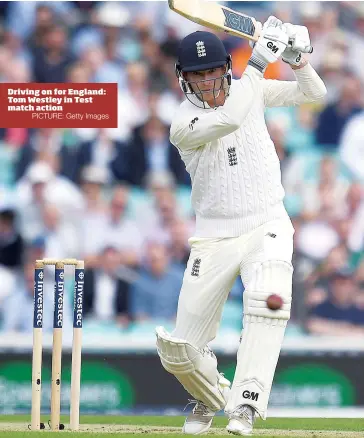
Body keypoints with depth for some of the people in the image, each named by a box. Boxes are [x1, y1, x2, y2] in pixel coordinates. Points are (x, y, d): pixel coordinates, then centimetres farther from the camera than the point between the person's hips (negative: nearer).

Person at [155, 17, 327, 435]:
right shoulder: (183, 125, -11)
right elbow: (229, 119, -29)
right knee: (179, 352, -1)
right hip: (214, 239, 0)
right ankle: (211, 397, 33)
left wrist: (297, 58, -13)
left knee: (268, 299, -34)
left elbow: (314, 92, 7)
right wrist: (260, 58, -24)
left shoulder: (249, 89, 3)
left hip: (266, 228, 1)